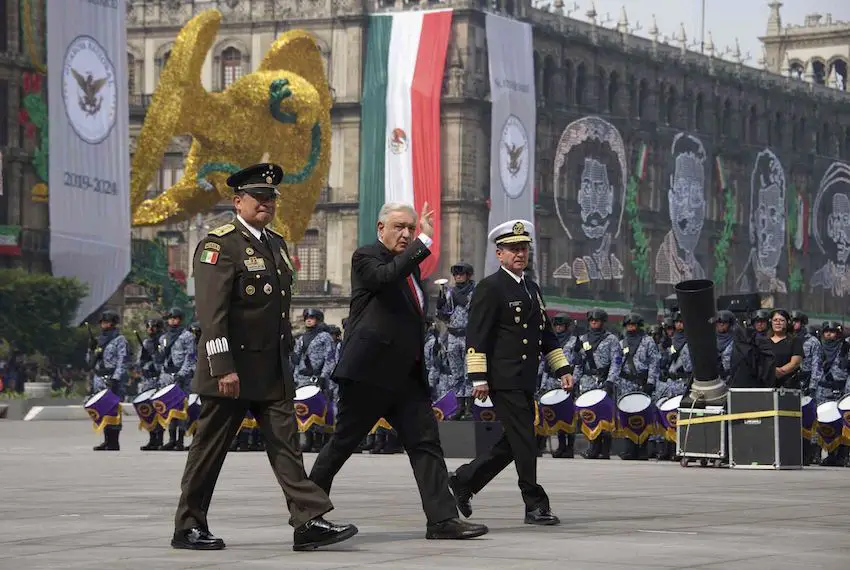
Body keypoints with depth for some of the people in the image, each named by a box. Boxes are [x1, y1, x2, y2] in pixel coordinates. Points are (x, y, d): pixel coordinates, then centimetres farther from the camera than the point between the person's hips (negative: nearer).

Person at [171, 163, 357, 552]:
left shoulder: (277, 244, 15)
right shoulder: (219, 245, -11)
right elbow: (211, 312, -19)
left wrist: (286, 355, 19)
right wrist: (222, 368, -25)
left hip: (273, 370, 7)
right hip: (232, 368, -7)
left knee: (286, 445, -1)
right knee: (209, 448, 2)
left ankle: (309, 522, -7)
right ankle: (188, 527, 11)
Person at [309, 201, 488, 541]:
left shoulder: (410, 264, 20)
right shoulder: (365, 257, -5)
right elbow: (386, 276, -28)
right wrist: (424, 242, -28)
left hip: (406, 374, 8)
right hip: (368, 372, -8)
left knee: (426, 442, -3)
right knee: (343, 442, 0)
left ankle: (442, 519, -8)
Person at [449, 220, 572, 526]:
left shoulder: (532, 289, 19)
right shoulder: (490, 288, -6)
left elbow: (546, 334, 25)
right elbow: (476, 336, -11)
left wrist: (562, 369, 17)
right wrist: (478, 377, -17)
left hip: (525, 382, 9)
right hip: (503, 380, -9)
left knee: (513, 443, 10)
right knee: (524, 441, -7)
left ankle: (464, 480, 22)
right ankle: (535, 505, -1)